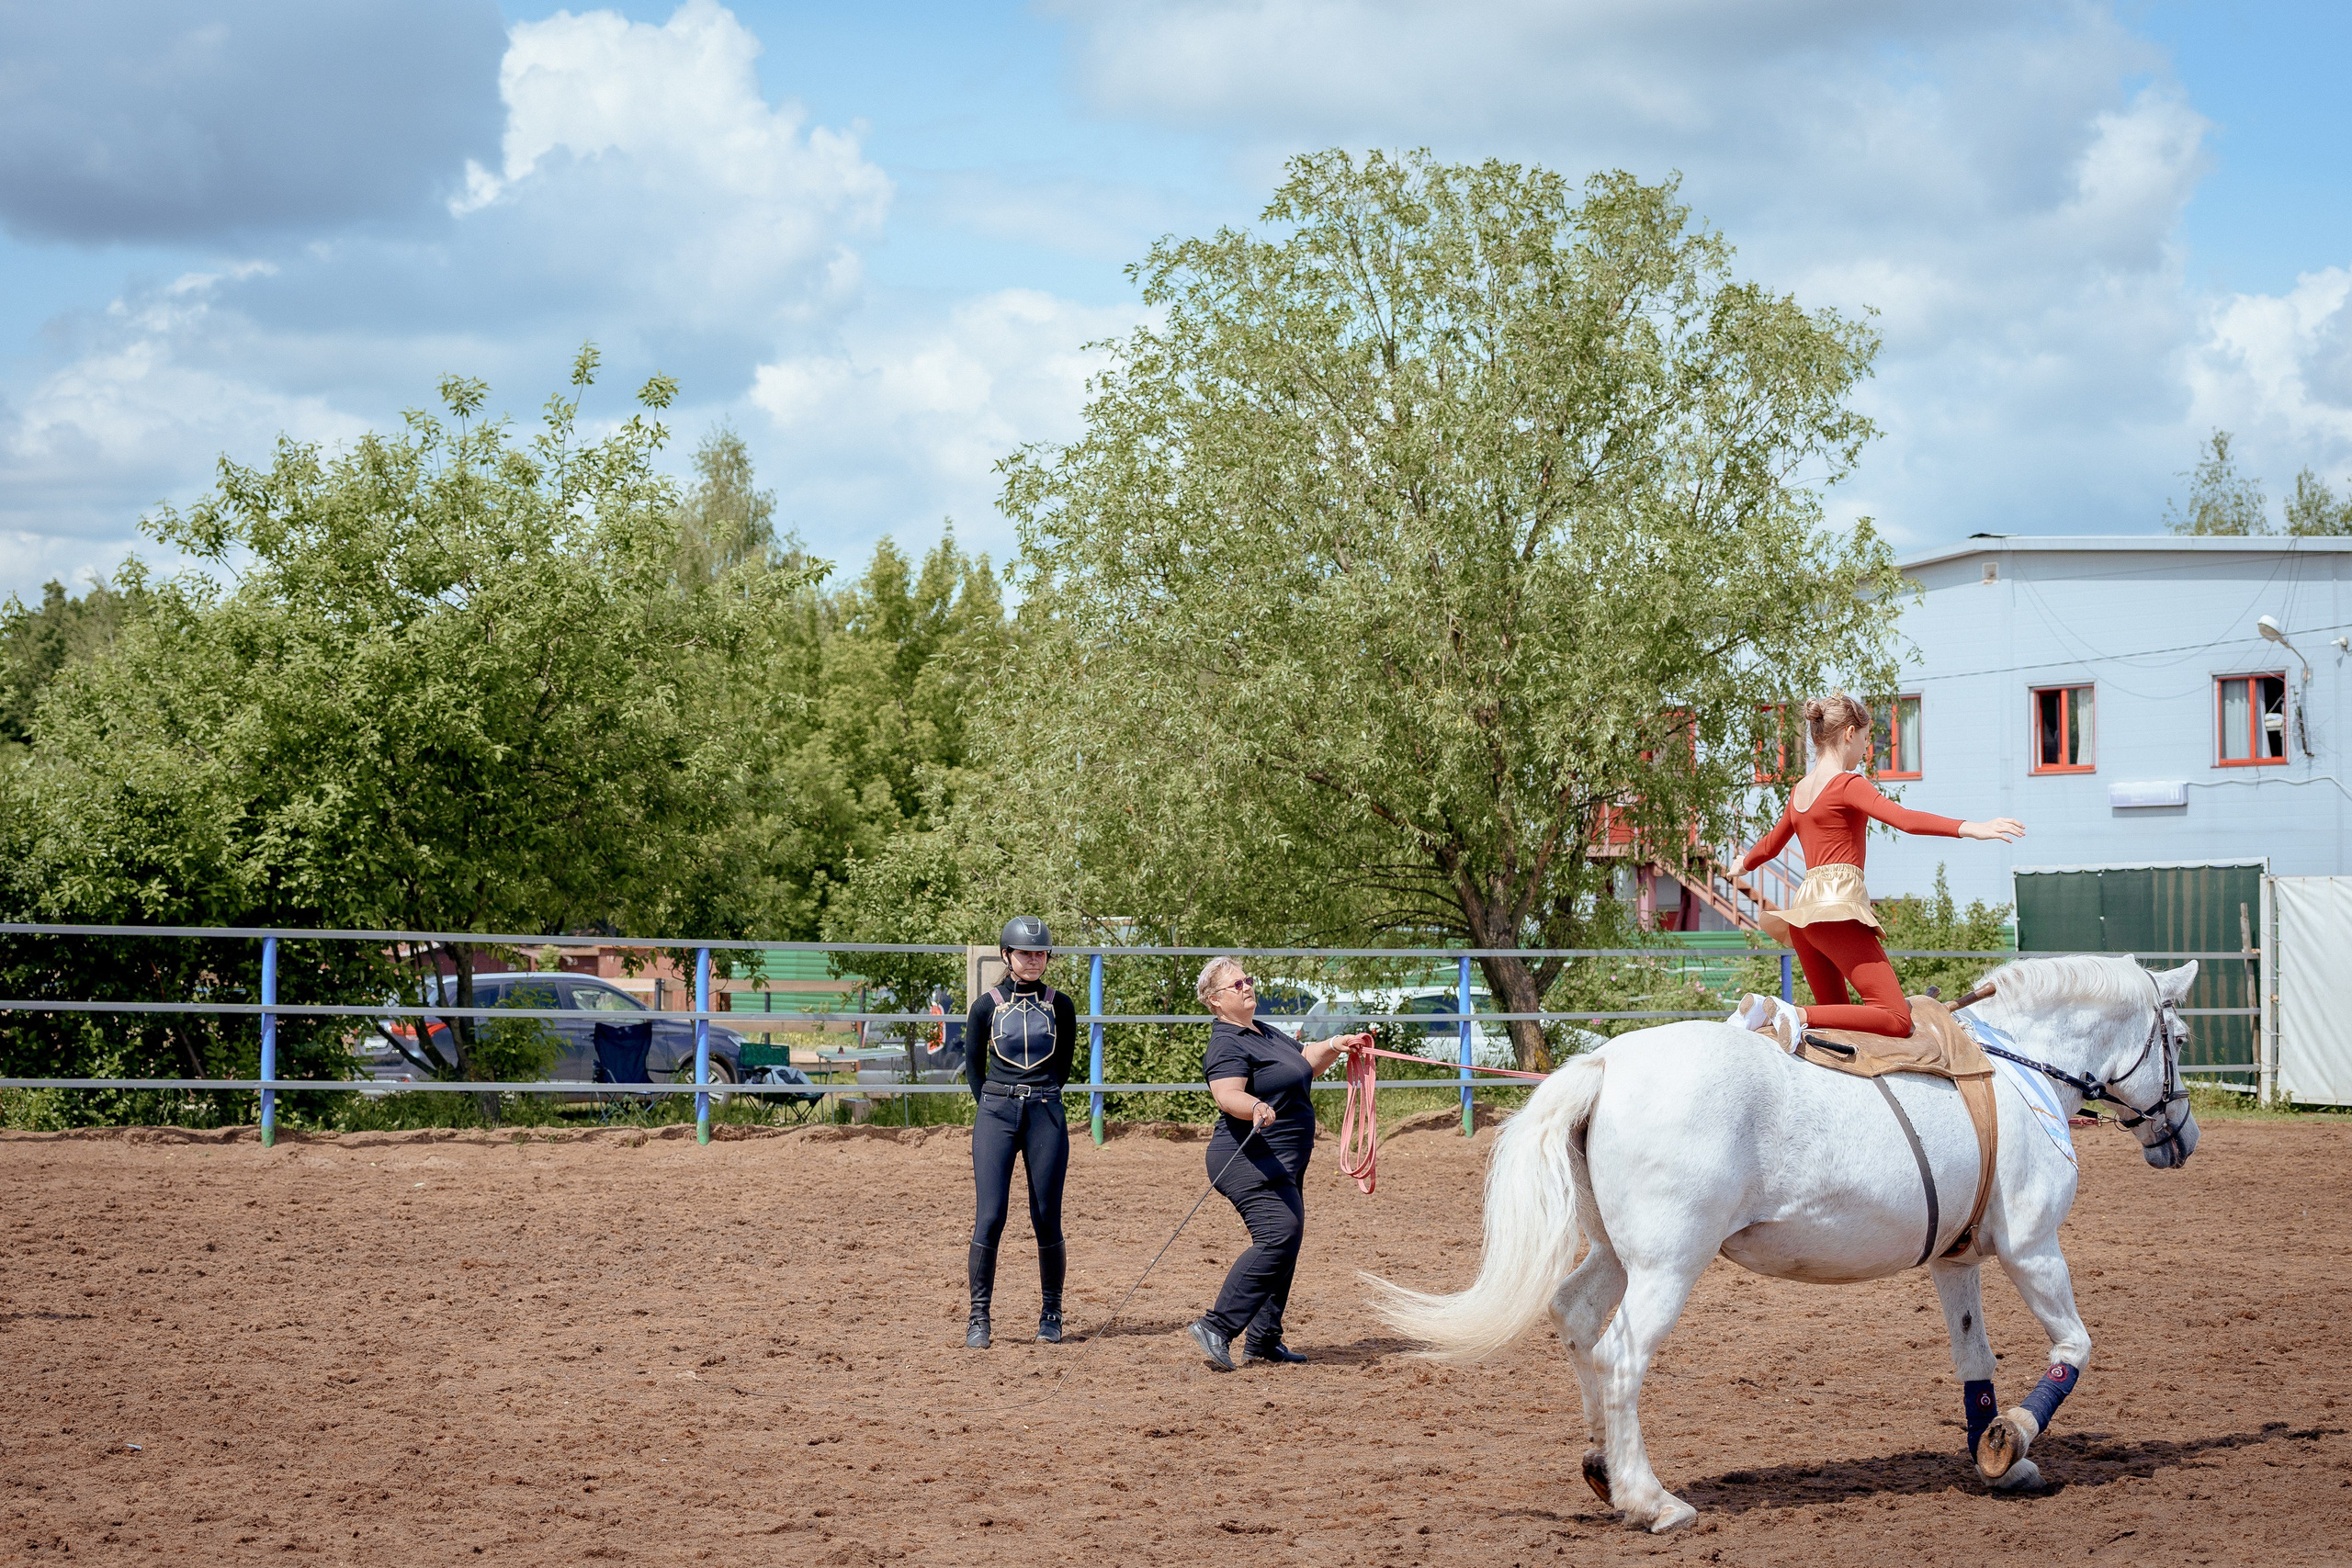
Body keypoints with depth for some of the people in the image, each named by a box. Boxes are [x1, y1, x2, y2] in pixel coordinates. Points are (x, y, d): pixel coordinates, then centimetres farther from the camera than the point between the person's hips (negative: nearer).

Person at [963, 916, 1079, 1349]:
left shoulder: (1060, 1006, 6)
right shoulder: (986, 1006, 4)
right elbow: (973, 1065, 13)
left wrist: (1040, 1099, 11)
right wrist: (995, 1106, 6)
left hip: (1046, 1117, 1)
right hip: (995, 1116, -1)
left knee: (1047, 1219, 1)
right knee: (989, 1217, -8)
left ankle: (1051, 1314, 16)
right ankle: (978, 1320, -3)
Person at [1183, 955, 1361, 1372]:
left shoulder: (1263, 1033, 18)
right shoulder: (1228, 1044, -14)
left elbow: (1303, 1064, 32)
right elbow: (1226, 1095, -31)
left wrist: (1333, 1047, 14)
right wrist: (1255, 1108, -51)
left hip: (1282, 1165, 11)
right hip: (1252, 1162, -11)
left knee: (1287, 1241, 12)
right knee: (1278, 1236, -23)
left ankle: (1262, 1341, 19)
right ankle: (1215, 1328, -25)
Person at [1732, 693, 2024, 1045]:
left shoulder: (1799, 791, 19)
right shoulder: (1847, 784, -4)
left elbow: (1770, 845, 37)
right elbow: (1904, 819, -21)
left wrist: (1745, 864, 59)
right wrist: (1969, 828, -28)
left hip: (1803, 908, 9)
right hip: (1839, 905, -9)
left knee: (1835, 1012, 18)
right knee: (1897, 1019, -15)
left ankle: (1763, 1010, -5)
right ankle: (1797, 1015, -31)